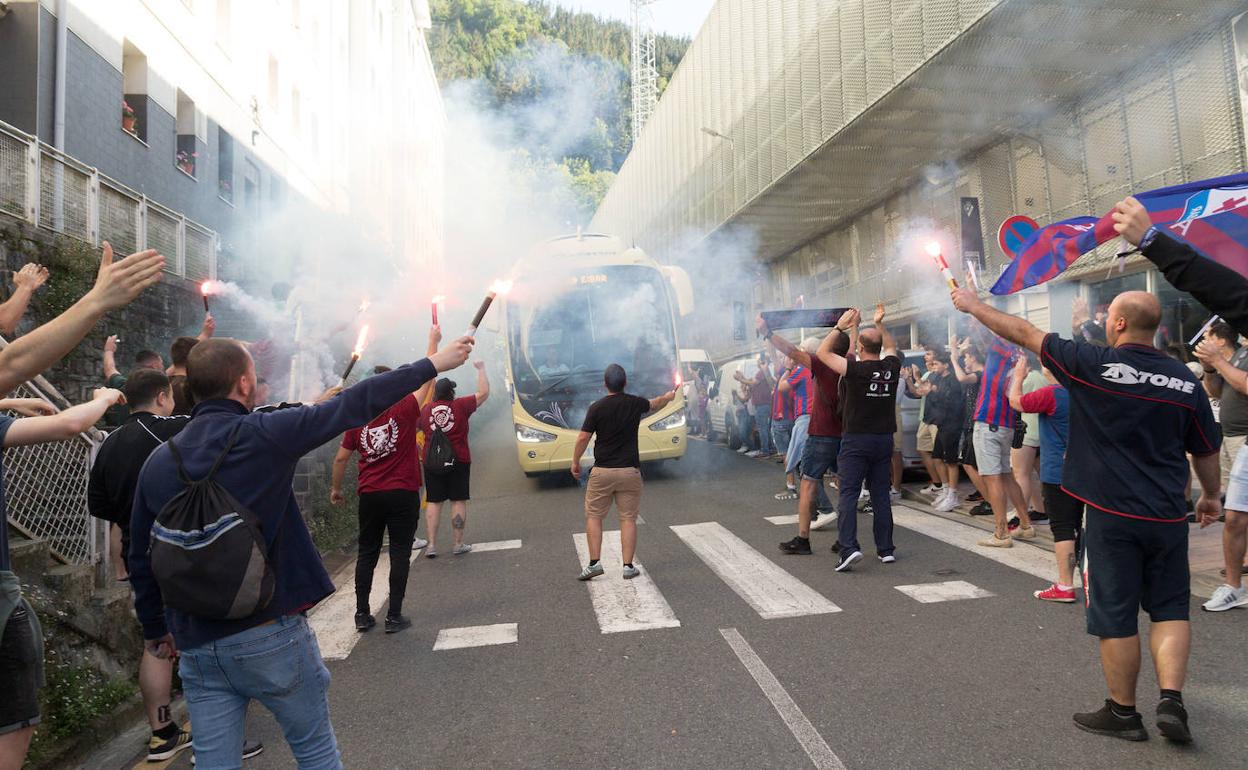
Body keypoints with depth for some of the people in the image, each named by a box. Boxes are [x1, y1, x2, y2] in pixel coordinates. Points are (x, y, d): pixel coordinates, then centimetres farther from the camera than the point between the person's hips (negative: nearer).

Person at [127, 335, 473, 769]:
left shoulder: (158, 462, 3)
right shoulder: (263, 434, -13)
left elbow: (142, 559, 9)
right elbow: (353, 406, -10)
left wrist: (155, 628, 24)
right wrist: (433, 364, -3)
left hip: (197, 647, 5)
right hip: (270, 634, -5)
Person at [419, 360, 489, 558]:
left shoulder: (425, 409, 1)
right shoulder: (461, 405, -7)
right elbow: (484, 392, 0)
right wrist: (481, 369, 10)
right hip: (459, 460, -2)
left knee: (433, 502, 8)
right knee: (458, 500, 6)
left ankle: (432, 545, 5)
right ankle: (458, 544, 10)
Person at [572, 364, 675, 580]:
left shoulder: (597, 408, -8)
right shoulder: (635, 403, 1)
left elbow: (583, 438, -8)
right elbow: (654, 405, 23)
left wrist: (575, 463, 6)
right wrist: (667, 397, 44)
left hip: (602, 472, -2)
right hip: (630, 471, 2)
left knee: (593, 517, 9)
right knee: (628, 519, 7)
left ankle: (594, 563, 4)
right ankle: (628, 566, 9)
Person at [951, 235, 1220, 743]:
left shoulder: (1094, 365, -12)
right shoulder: (1185, 381, 2)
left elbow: (1022, 333, -5)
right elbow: (1207, 450, 11)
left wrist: (972, 305, 8)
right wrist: (1211, 495, 29)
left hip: (1112, 514, -4)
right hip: (1168, 515, 4)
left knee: (1116, 615, 7)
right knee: (1170, 608, 18)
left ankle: (1122, 712, 21)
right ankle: (1171, 700, 9)